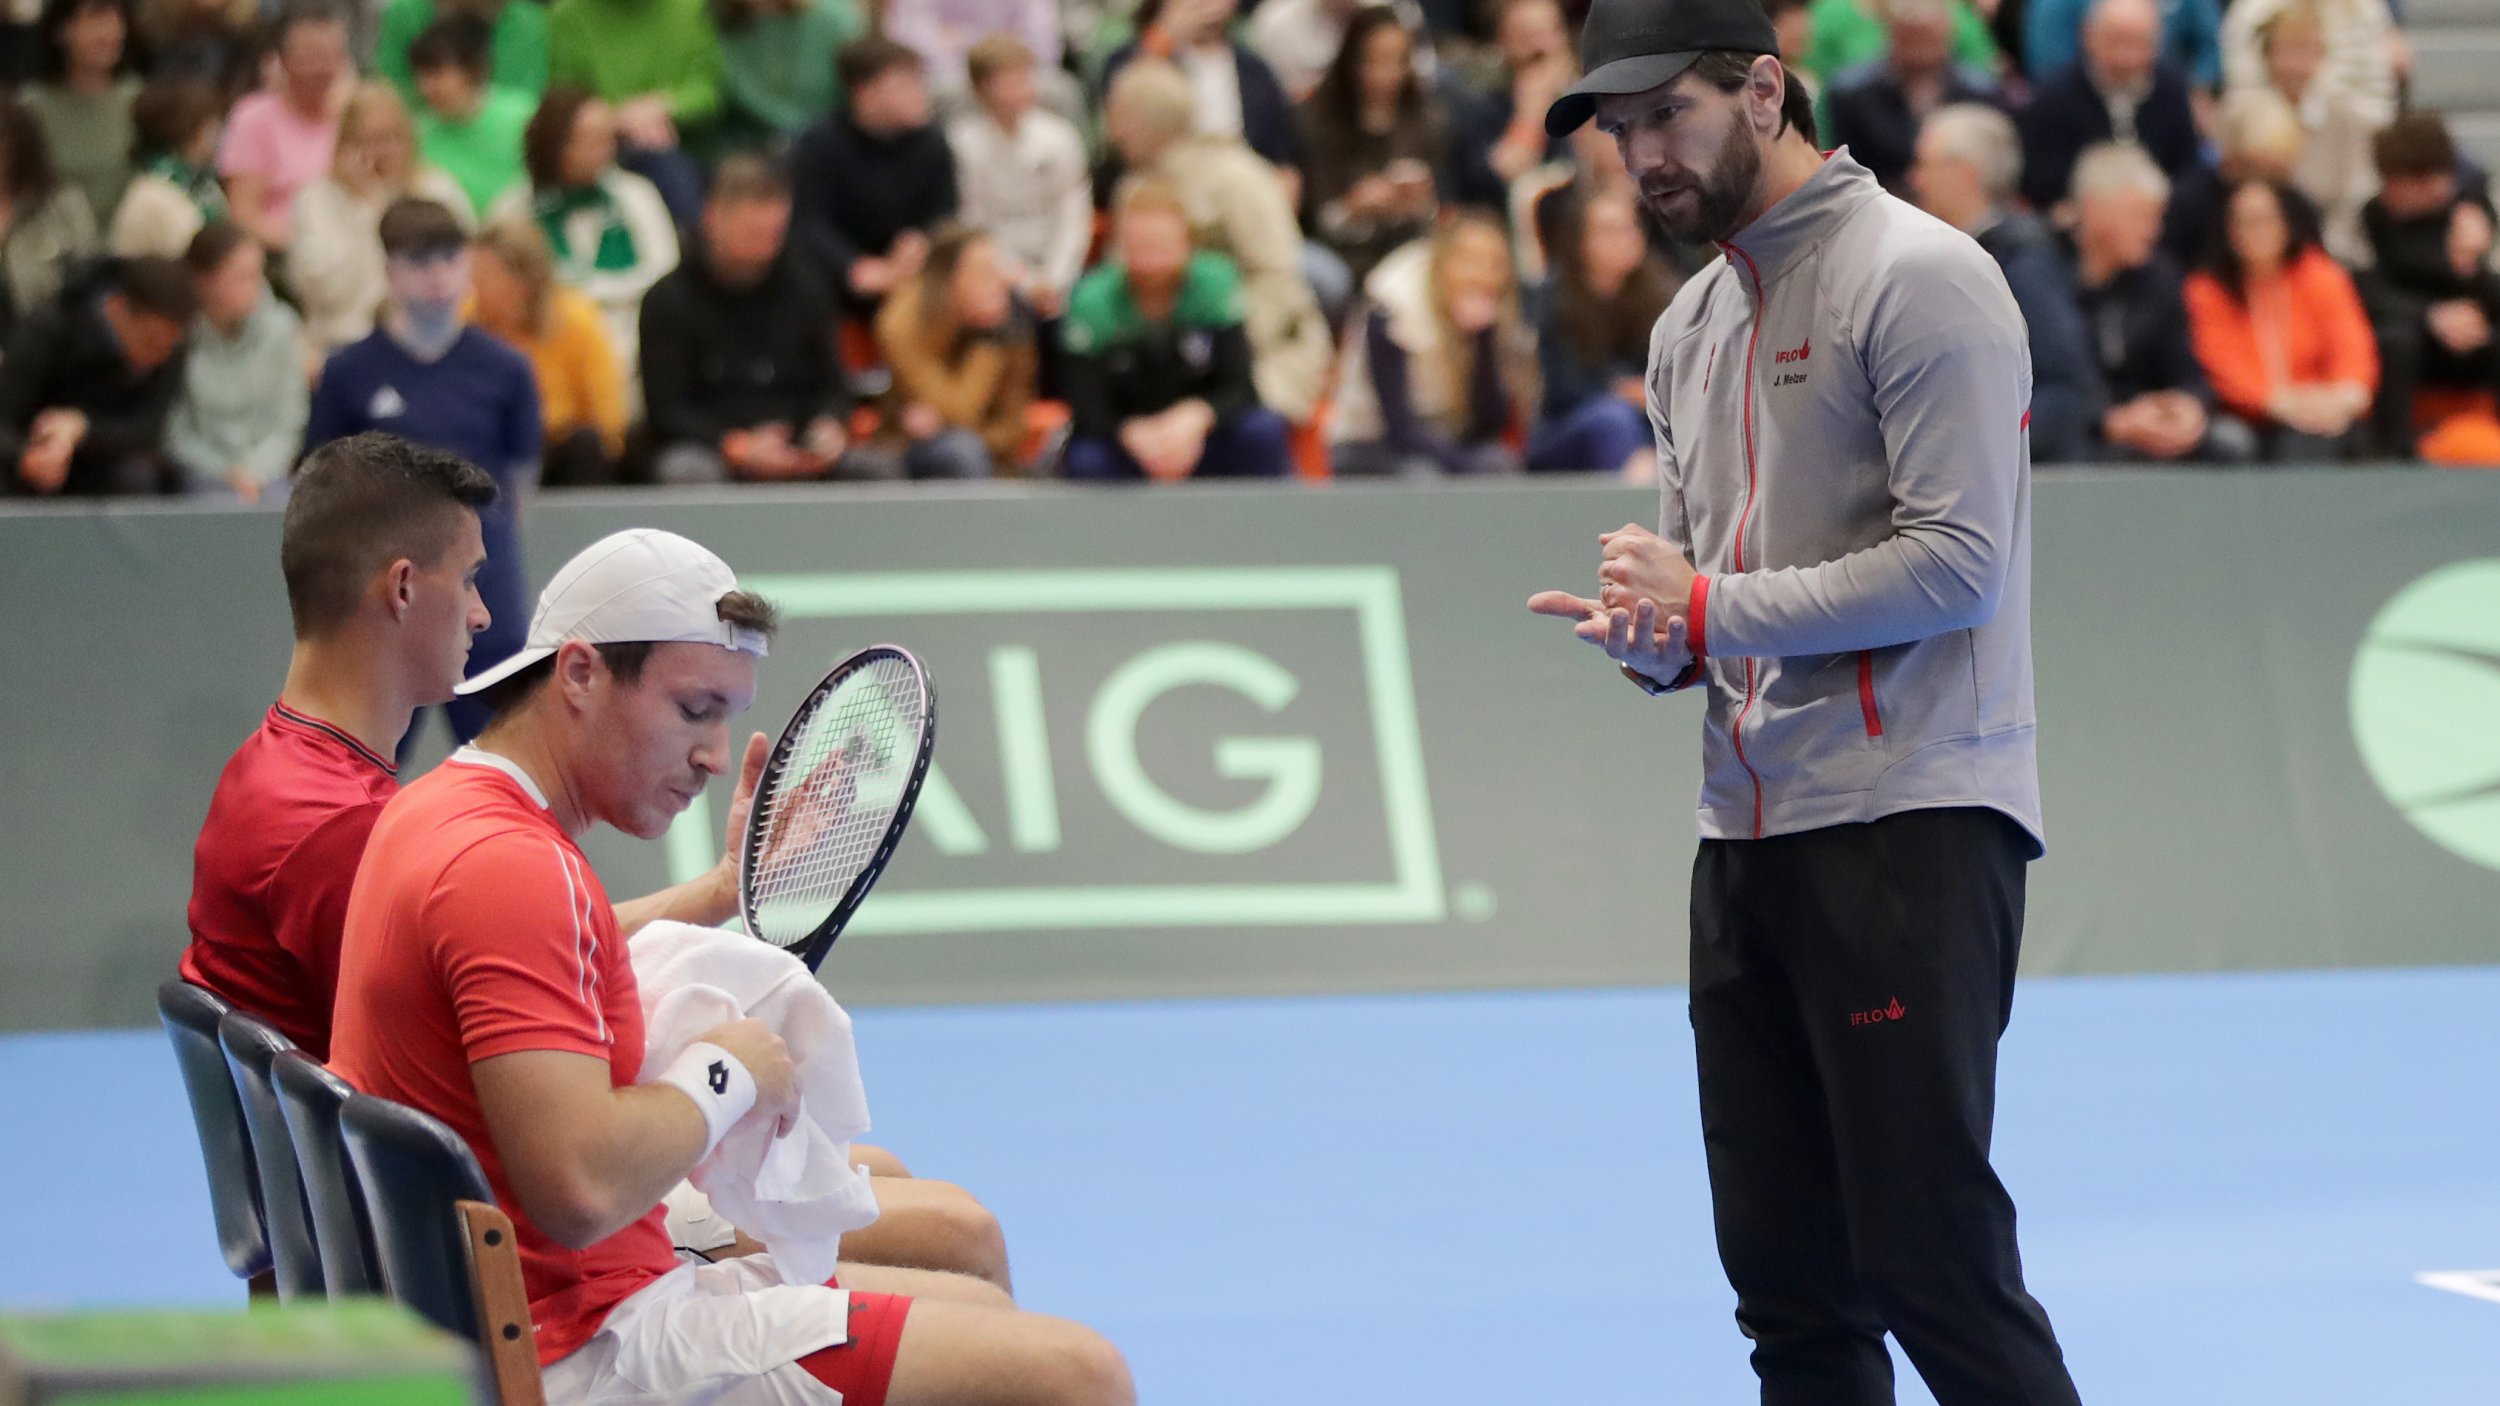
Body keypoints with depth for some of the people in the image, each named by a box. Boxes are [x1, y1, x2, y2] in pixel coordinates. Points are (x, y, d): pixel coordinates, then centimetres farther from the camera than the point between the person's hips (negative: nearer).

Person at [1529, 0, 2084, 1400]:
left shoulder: (1920, 277, -7)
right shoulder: (1692, 327, 19)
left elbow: (1957, 564, -16)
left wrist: (1707, 603, -11)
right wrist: (1647, 633, 0)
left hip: (1908, 823, -8)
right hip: (1747, 832, 8)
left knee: (1929, 1258, -13)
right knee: (1787, 1281, 8)